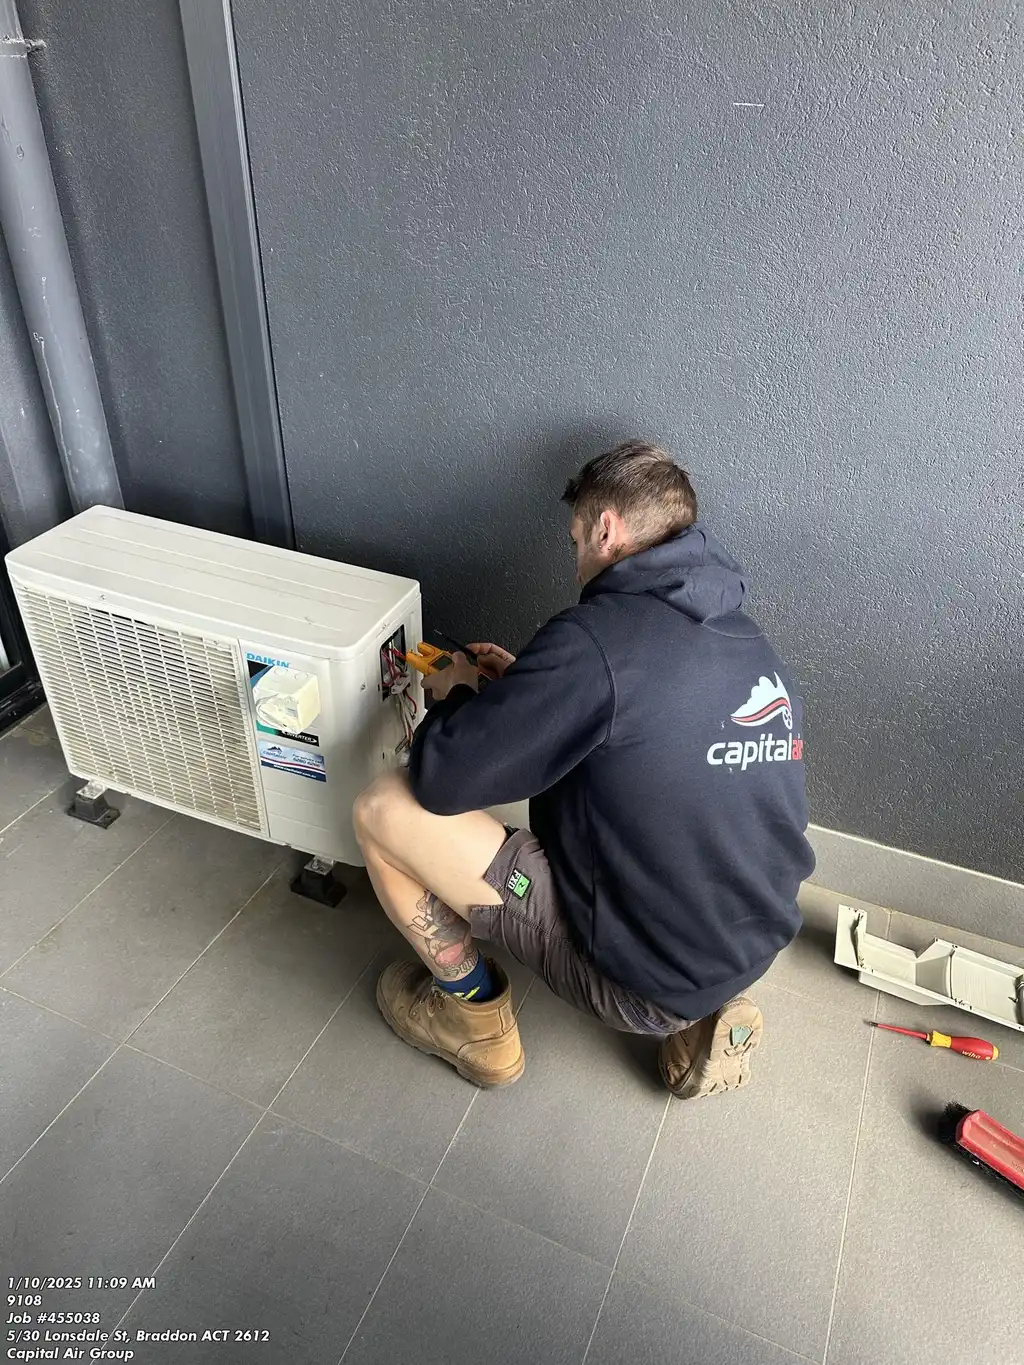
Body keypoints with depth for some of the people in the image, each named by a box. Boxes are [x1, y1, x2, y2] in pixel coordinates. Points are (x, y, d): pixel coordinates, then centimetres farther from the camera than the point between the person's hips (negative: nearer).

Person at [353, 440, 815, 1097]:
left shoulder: (598, 636, -24)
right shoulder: (753, 645, 3)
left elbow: (442, 779, -21)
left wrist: (458, 696, 1)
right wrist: (525, 685, 14)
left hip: (639, 980, -8)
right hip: (753, 947, 8)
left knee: (384, 808, -8)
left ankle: (479, 1024, 15)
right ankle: (701, 1011, 17)